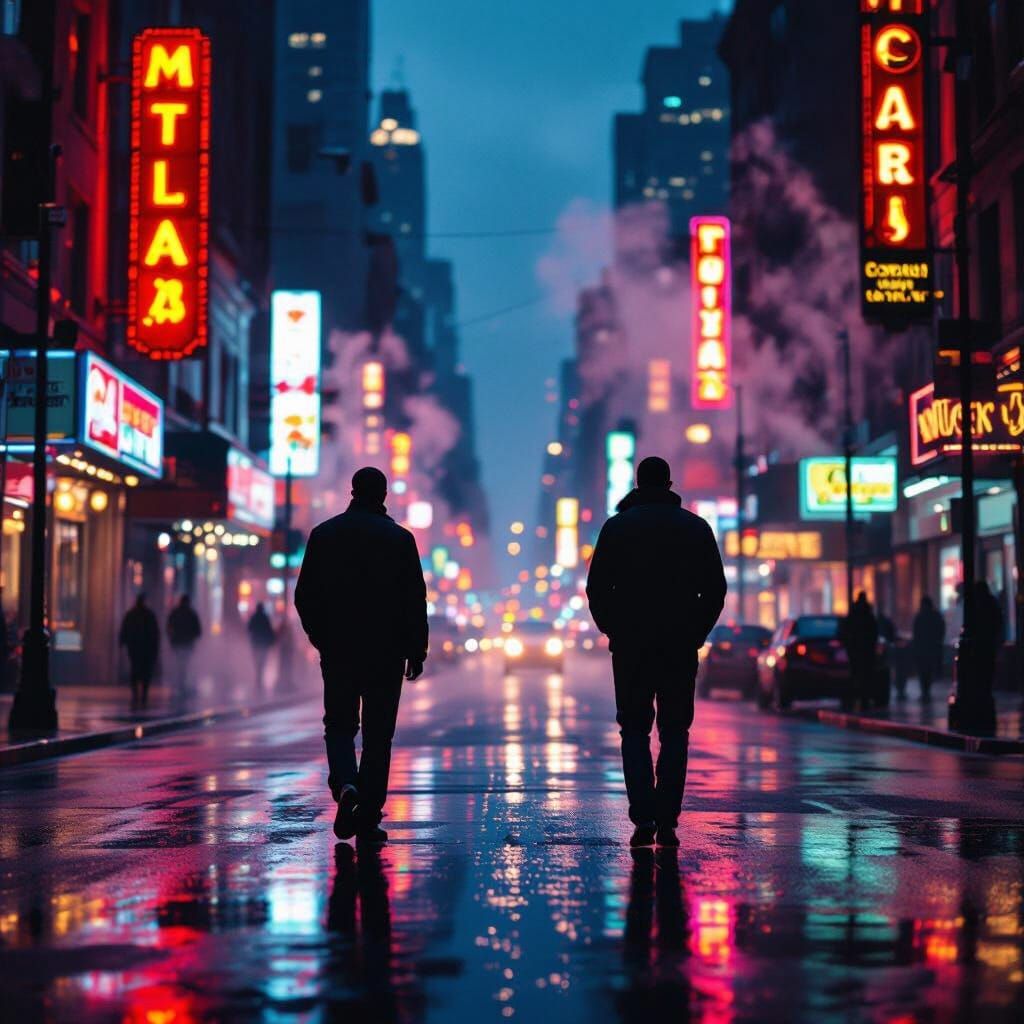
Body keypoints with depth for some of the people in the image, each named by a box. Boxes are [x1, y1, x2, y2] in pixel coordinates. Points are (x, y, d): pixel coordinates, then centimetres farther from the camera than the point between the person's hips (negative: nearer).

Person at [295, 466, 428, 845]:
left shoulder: (323, 534, 3)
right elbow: (415, 599, -4)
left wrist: (320, 636, 16)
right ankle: (367, 821, 4)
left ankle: (345, 784, -15)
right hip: (386, 652, -1)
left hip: (337, 651, 1)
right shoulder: (400, 538, -2)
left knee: (339, 726, 13)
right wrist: (416, 651, 2)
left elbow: (304, 595, 4)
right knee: (378, 734, 5)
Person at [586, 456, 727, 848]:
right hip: (681, 645, 1)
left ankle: (643, 820, -7)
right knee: (674, 733, 8)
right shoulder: (696, 527, 5)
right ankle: (667, 823, 1)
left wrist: (612, 630, 12)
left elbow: (596, 588, 0)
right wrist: (697, 633, 12)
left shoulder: (617, 526, 2)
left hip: (630, 643, -1)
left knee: (634, 731, 7)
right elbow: (716, 589, 4)